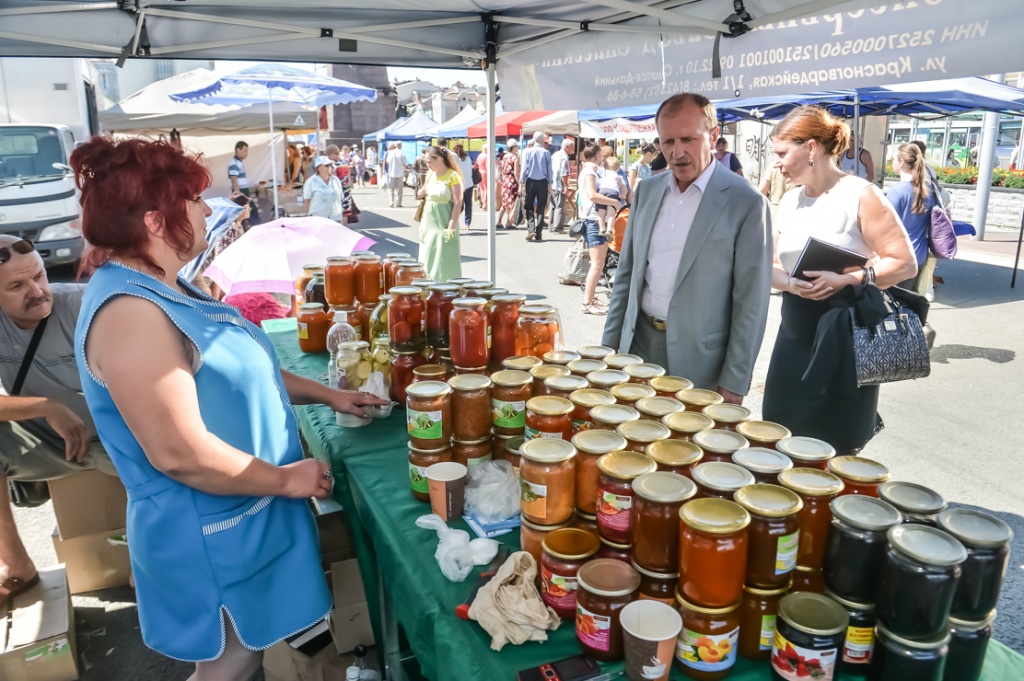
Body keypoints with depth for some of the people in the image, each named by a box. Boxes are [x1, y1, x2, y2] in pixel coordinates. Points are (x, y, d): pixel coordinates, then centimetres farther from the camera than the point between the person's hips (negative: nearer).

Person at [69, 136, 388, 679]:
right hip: (210, 536, -9)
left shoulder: (162, 289, 6)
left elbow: (236, 372, 16)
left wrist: (325, 394, 11)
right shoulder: (130, 313, -28)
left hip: (235, 523, 10)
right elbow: (180, 454, -31)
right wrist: (286, 479, -19)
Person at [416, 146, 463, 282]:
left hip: (443, 225, -7)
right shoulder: (430, 174, 8)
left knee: (444, 264, -4)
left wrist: (451, 227, -20)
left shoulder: (453, 176, -12)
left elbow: (457, 204, -16)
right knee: (428, 262, 11)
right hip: (429, 224, 7)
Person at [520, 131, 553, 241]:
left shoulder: (527, 152, -4)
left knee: (529, 207, 10)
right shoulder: (546, 152, -3)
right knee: (541, 208, 6)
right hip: (543, 182, 0)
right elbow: (549, 169, 1)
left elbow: (524, 168, -4)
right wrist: (549, 183, 9)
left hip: (530, 182, 0)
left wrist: (522, 182, 2)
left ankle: (531, 229, -9)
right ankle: (538, 235, 5)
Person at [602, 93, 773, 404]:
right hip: (638, 343, 5)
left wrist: (733, 383, -11)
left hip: (698, 359, -4)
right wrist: (610, 344, 8)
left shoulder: (746, 203, -10)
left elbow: (750, 302, -10)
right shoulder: (647, 190, 5)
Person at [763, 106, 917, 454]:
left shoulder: (860, 195, -9)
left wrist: (847, 279, -25)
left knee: (833, 449, 3)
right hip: (795, 331, 6)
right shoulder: (789, 201, 10)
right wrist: (790, 283, -11)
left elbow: (905, 263, -12)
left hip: (845, 333, -6)